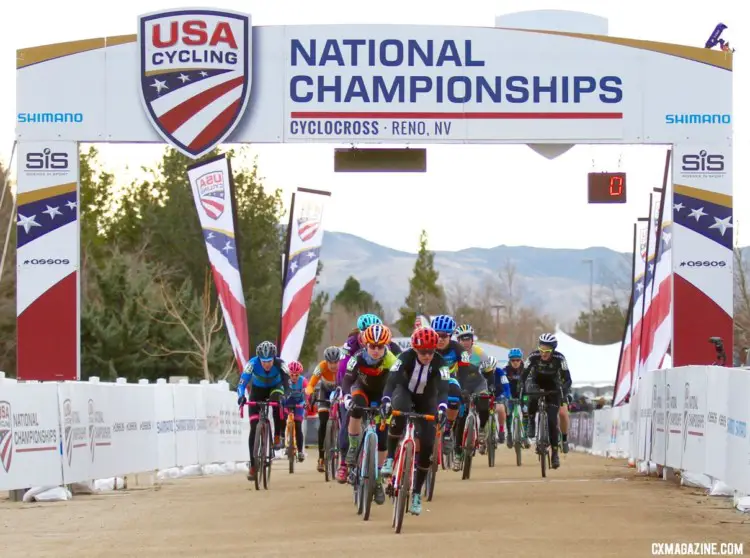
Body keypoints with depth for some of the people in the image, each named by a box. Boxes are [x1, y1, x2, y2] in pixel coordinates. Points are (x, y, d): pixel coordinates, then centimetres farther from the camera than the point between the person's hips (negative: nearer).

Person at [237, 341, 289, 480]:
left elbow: (287, 384, -37)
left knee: (276, 401, -38)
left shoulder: (279, 364, -31)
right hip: (257, 389, 1)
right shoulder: (253, 363, -32)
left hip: (275, 388, 0)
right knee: (254, 428, -10)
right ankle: (253, 466, -3)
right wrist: (241, 396, -58)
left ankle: (277, 436, -18)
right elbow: (242, 382, -39)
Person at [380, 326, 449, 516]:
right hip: (405, 392, -1)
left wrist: (442, 408, -57)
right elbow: (392, 381, -38)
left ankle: (417, 493, 4)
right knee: (399, 413, -39)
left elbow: (443, 389, -37)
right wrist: (386, 402, -56)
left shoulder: (439, 363, -27)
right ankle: (390, 459, -24)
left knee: (427, 446, -10)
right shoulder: (405, 358, -28)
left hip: (426, 400, 1)